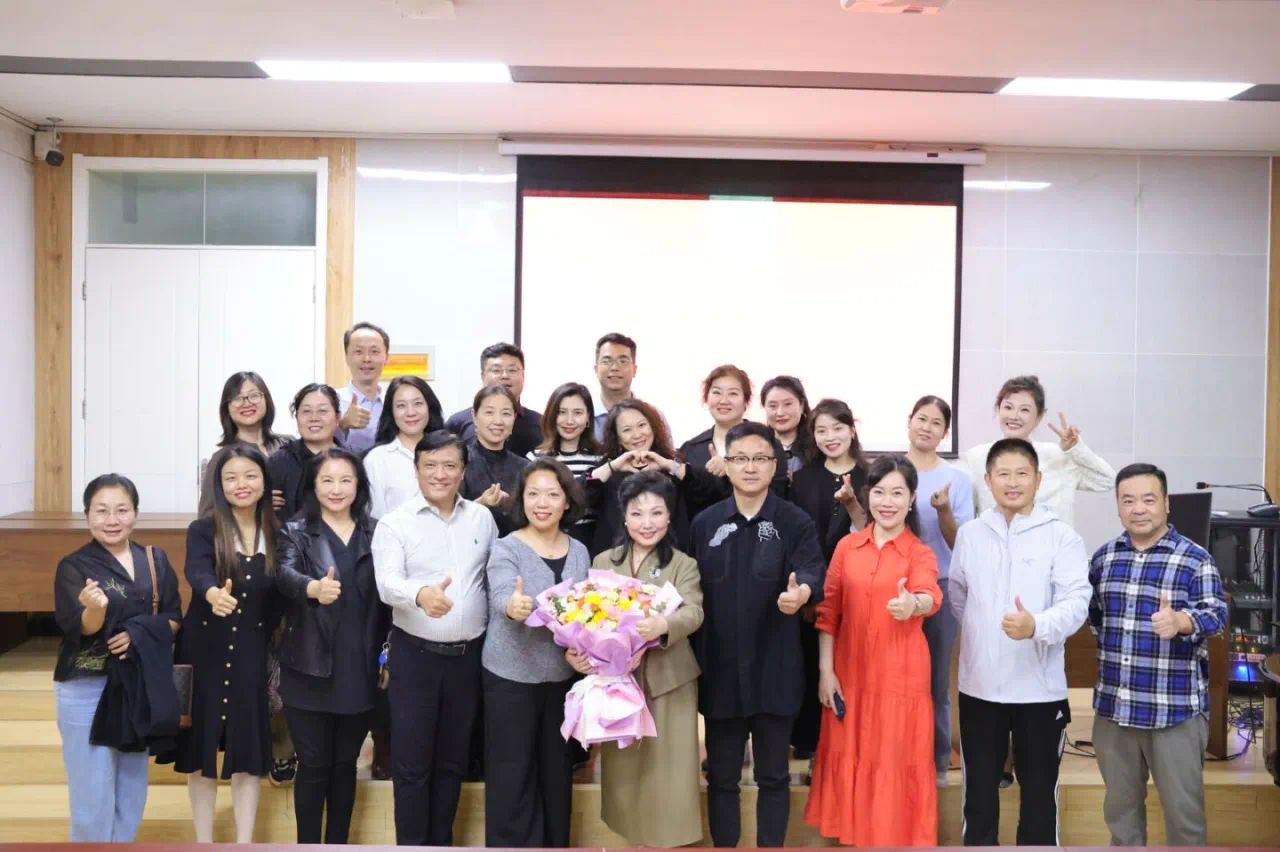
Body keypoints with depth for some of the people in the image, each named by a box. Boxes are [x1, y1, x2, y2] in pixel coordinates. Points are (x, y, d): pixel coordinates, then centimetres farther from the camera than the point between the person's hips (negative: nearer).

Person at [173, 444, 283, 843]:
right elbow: (197, 573, -26)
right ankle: (204, 842, 21)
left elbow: (280, 599, 4)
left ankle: (244, 843, 16)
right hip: (205, 653, -1)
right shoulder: (203, 530, -6)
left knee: (248, 753, 5)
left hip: (252, 657, 1)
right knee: (202, 751, 8)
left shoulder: (277, 534, 1)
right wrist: (213, 594, -48)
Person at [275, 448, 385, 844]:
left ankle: (338, 845, 27)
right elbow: (284, 575, -22)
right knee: (313, 766, 5)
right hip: (310, 670, -2)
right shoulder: (296, 532, -2)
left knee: (345, 764, 14)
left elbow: (385, 601, 8)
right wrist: (314, 588, -44)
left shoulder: (375, 535, 5)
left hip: (360, 672, 3)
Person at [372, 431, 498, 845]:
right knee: (411, 761, 3)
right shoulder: (395, 523, -6)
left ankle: (441, 843, 29)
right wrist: (421, 594, -40)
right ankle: (411, 845, 17)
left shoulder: (482, 517, 5)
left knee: (453, 759, 14)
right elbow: (387, 583, -19)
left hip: (468, 654, 3)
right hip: (415, 654, -3)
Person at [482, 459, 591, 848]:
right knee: (512, 773, 3)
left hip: (562, 674, 4)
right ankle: (510, 844, 17)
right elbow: (502, 597, -28)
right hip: (511, 675, -4)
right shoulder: (505, 549, -10)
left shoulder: (579, 552, 3)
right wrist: (513, 607, -49)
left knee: (556, 770, 15)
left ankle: (554, 843, 30)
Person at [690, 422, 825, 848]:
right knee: (721, 776, 11)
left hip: (774, 669, -2)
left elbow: (813, 570, -19)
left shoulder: (796, 523, -2)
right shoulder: (705, 524, 4)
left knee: (773, 775, 11)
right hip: (720, 669, 2)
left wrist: (802, 591, -43)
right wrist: (693, 661, 1)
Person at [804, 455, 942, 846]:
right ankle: (854, 837, 26)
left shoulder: (921, 553, -4)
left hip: (901, 677, -3)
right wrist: (825, 670, -2)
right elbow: (828, 611, 5)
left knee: (896, 765, 3)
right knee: (851, 761, 10)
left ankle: (898, 839, 19)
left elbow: (930, 596, -25)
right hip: (850, 675, 3)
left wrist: (913, 604, -48)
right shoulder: (846, 546, 4)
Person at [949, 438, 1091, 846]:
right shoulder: (969, 534, 4)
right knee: (979, 787, 13)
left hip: (1040, 687, -2)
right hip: (979, 685, 3)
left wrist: (1037, 626, -35)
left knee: (1039, 789, 11)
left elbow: (1077, 602, -17)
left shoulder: (1062, 536, -6)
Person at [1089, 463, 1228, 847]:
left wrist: (1179, 621, -40)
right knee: (1120, 805, 18)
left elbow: (1216, 613, -22)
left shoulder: (1194, 559, -8)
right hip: (1113, 706, 5)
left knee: (1183, 808, 6)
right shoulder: (1103, 557, 7)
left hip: (1174, 709, -4)